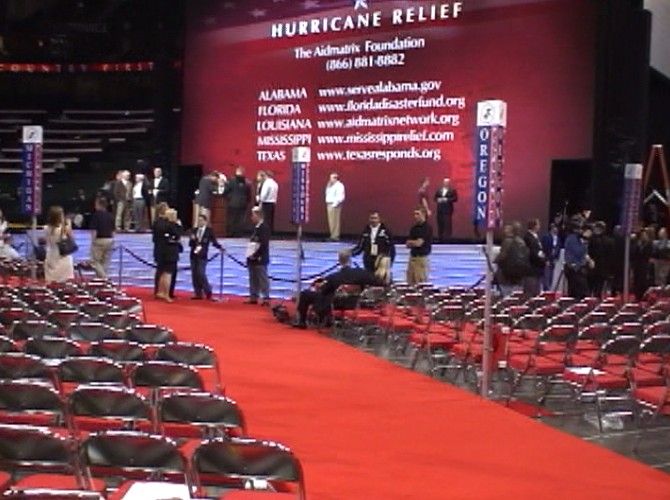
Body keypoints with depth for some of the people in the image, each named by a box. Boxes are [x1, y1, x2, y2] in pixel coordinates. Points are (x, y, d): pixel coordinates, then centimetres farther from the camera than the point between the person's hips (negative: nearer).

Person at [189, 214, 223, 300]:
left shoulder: (209, 231, -1)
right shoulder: (194, 230, 10)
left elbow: (214, 242, -3)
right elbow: (190, 244, 10)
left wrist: (220, 247, -20)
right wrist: (192, 239, -11)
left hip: (202, 256, -5)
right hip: (194, 255, 5)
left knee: (201, 274, -12)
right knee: (194, 275, 4)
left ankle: (208, 292, 2)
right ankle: (198, 294, 9)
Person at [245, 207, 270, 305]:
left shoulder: (264, 228, -12)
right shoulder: (256, 228, 15)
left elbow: (264, 244, -19)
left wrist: (255, 255, -17)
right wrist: (250, 255, 10)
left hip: (260, 259, -9)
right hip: (253, 259, 9)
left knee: (263, 279, -5)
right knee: (253, 279, 12)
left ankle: (266, 298, -2)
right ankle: (253, 297, 17)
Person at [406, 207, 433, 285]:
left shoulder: (427, 228, -9)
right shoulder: (414, 228, 13)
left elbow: (419, 243, -15)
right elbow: (408, 244, 14)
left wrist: (410, 242, 4)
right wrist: (414, 243, -7)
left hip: (422, 258, -7)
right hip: (412, 257, 7)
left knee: (421, 284, -8)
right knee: (410, 283, 5)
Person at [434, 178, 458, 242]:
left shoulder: (452, 191, 0)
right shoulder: (438, 191, 15)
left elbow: (455, 198, -9)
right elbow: (435, 198, 14)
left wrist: (447, 199, -19)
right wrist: (438, 199, -8)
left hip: (448, 210, -5)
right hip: (440, 210, 5)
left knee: (447, 224, -9)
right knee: (440, 224, 5)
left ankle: (446, 239, -9)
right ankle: (440, 238, 10)